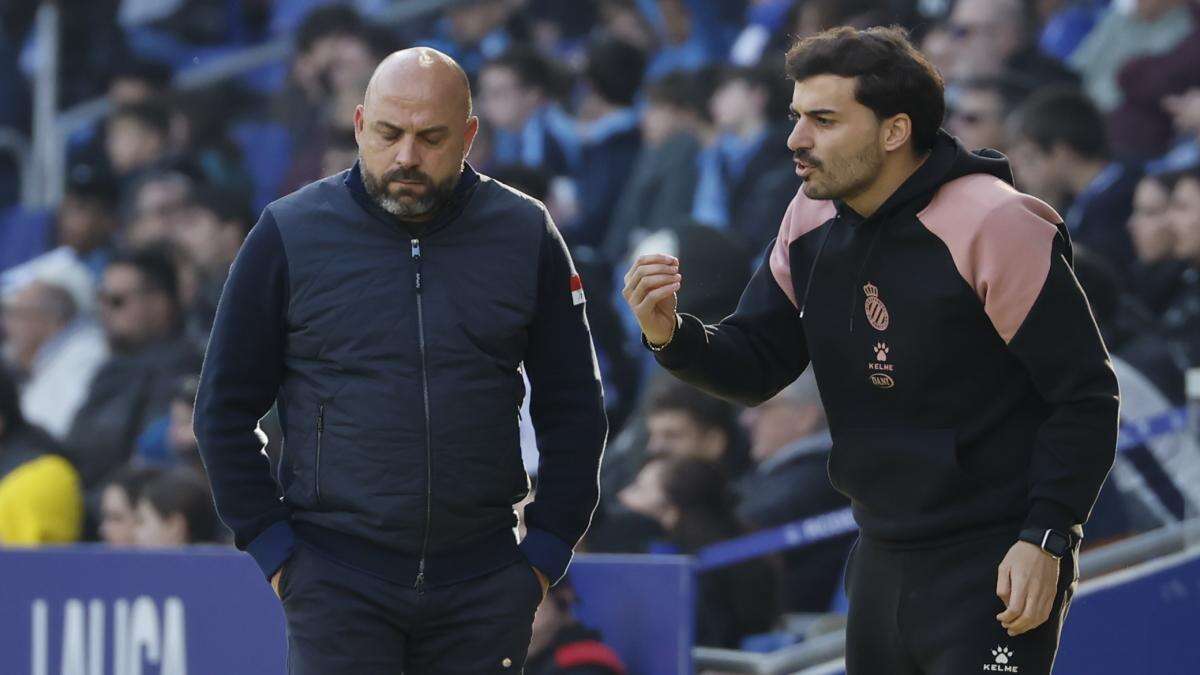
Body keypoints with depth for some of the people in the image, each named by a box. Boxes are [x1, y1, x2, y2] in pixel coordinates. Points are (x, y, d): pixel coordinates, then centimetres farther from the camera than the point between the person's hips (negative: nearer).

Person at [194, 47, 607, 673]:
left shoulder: (526, 237, 6)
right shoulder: (288, 235, 1)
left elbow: (573, 411, 12)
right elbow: (224, 410, 6)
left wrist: (546, 551, 4)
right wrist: (272, 547, -1)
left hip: (484, 586, 2)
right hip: (335, 584, -2)